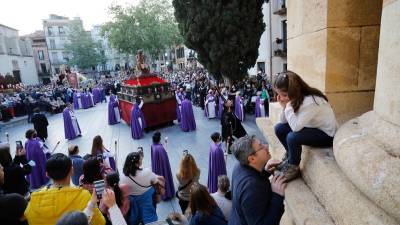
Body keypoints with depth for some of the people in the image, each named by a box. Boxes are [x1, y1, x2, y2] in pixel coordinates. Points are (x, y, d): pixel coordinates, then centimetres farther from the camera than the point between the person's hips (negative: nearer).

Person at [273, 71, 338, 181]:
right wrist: (284, 106, -22)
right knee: (279, 128, -4)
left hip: (326, 134, -8)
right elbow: (283, 121, -6)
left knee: (292, 137, -29)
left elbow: (295, 127, -36)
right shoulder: (295, 98, -7)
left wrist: (288, 105, -30)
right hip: (312, 127, 8)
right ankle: (290, 157, 16)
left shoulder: (311, 101, -31)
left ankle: (293, 168, -3)